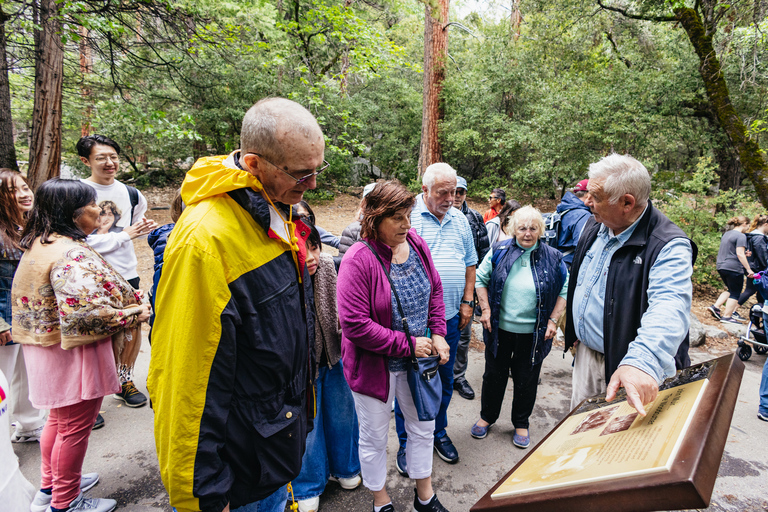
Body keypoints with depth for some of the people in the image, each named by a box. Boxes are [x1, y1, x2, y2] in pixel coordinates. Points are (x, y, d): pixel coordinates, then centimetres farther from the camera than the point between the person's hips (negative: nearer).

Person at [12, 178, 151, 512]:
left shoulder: (39, 244, 7)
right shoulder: (71, 254, -25)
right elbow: (82, 312, -34)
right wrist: (133, 314, -21)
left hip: (46, 348, 10)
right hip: (75, 355, -10)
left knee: (59, 418, 26)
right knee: (75, 427, 8)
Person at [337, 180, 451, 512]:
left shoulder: (416, 244, -5)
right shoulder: (358, 260, -25)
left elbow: (435, 290, 7)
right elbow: (355, 324, -27)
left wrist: (437, 334, -3)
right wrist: (406, 345, -21)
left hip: (417, 359, 6)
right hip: (375, 364, -5)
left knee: (423, 428, 22)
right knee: (374, 438, 16)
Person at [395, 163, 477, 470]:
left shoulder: (460, 220, 9)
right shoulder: (407, 216, -8)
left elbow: (470, 263, 16)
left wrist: (467, 301, 11)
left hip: (450, 317, 5)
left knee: (444, 379, 18)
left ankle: (438, 432, 39)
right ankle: (406, 442, 26)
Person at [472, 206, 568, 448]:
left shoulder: (553, 258, -3)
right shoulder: (499, 251, -3)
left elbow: (565, 290, 3)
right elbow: (481, 279, 3)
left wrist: (553, 320, -5)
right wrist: (486, 310, -4)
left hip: (533, 333, 0)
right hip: (500, 328, 1)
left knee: (526, 380, 13)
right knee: (494, 375, 15)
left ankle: (521, 424, 35)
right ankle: (487, 417, 36)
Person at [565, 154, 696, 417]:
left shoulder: (669, 246, -24)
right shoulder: (594, 226, 0)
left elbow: (669, 309, -40)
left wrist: (643, 362, -57)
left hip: (624, 367, -6)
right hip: (585, 353, 6)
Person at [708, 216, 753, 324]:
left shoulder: (726, 234, 15)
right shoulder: (741, 236, -11)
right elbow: (740, 254, -18)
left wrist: (744, 253, 26)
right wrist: (749, 269, -16)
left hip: (721, 266, 8)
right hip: (733, 268, -8)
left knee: (730, 290, 21)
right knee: (735, 293, 2)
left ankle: (715, 307, 11)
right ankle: (727, 316, 4)